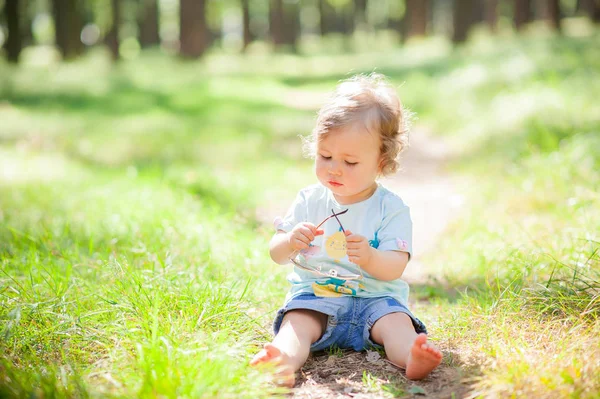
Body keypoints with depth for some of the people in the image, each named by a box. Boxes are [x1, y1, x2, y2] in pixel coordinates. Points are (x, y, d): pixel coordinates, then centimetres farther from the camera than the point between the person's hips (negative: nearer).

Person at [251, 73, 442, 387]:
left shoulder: (391, 208, -3)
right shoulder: (309, 200, 5)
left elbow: (395, 267, -11)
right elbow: (276, 254, 4)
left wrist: (370, 258, -35)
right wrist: (291, 242, -21)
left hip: (375, 298, 0)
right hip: (314, 295, 1)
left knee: (395, 322, -29)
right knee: (297, 322, -28)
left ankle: (412, 358, -57)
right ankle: (283, 362, -57)